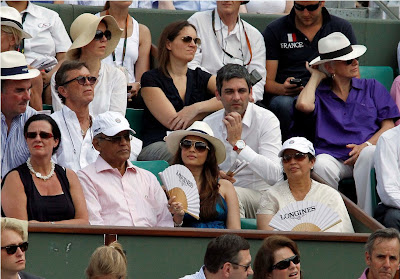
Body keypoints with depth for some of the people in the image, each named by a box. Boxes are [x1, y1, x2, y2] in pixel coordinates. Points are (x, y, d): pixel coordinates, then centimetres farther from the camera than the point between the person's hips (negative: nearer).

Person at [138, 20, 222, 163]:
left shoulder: (200, 77, 20)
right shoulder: (151, 79, 6)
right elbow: (173, 122, -7)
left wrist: (197, 108, -13)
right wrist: (215, 105, 0)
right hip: (158, 145, -4)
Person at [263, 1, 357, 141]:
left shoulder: (342, 27, 13)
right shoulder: (274, 30, 9)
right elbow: (267, 81, 5)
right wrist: (283, 88, -21)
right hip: (286, 96, -1)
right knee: (284, 104, -37)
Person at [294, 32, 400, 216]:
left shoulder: (372, 88, 23)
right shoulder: (319, 93, 19)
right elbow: (304, 105, -7)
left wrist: (366, 145, -8)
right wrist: (316, 76, 13)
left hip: (365, 157, 0)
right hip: (333, 157, 0)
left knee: (369, 153, -37)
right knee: (321, 165, -36)